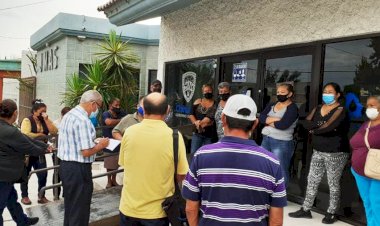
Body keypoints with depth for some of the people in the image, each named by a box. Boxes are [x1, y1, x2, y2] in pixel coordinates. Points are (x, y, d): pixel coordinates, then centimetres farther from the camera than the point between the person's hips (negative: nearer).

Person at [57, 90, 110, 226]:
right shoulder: (83, 120, -21)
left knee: (70, 207, 22)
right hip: (78, 169, -10)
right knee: (79, 211, 4)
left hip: (66, 165, 10)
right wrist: (101, 145, -6)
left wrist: (93, 142, 16)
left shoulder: (68, 115, 10)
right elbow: (86, 152, -23)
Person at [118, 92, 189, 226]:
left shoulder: (129, 132, -9)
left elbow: (123, 163, 6)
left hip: (129, 207, 2)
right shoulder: (174, 136, -17)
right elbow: (181, 175, -9)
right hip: (157, 211, -2)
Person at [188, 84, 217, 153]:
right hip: (197, 132, 2)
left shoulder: (215, 104, -1)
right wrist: (196, 123, -12)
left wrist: (200, 123, -10)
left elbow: (212, 119, -9)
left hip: (209, 134, -2)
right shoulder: (198, 102, 9)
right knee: (194, 152, 0)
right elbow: (191, 114, 4)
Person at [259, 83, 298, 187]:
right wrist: (275, 119, -17)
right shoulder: (272, 105, 12)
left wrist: (268, 121, -7)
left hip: (282, 143, -7)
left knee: (280, 172, 0)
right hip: (266, 140, 7)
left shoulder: (292, 108, -8)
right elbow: (261, 117, -4)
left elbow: (283, 125, -22)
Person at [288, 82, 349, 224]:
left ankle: (331, 213, 20)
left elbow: (329, 127, -24)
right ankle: (305, 210, 20)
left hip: (335, 153, -6)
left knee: (333, 184, 6)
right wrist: (320, 124, -19)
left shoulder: (340, 110, -10)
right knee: (312, 181, 9)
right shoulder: (318, 109, 10)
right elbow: (306, 123, -4)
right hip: (318, 151, 6)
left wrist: (314, 130, -8)